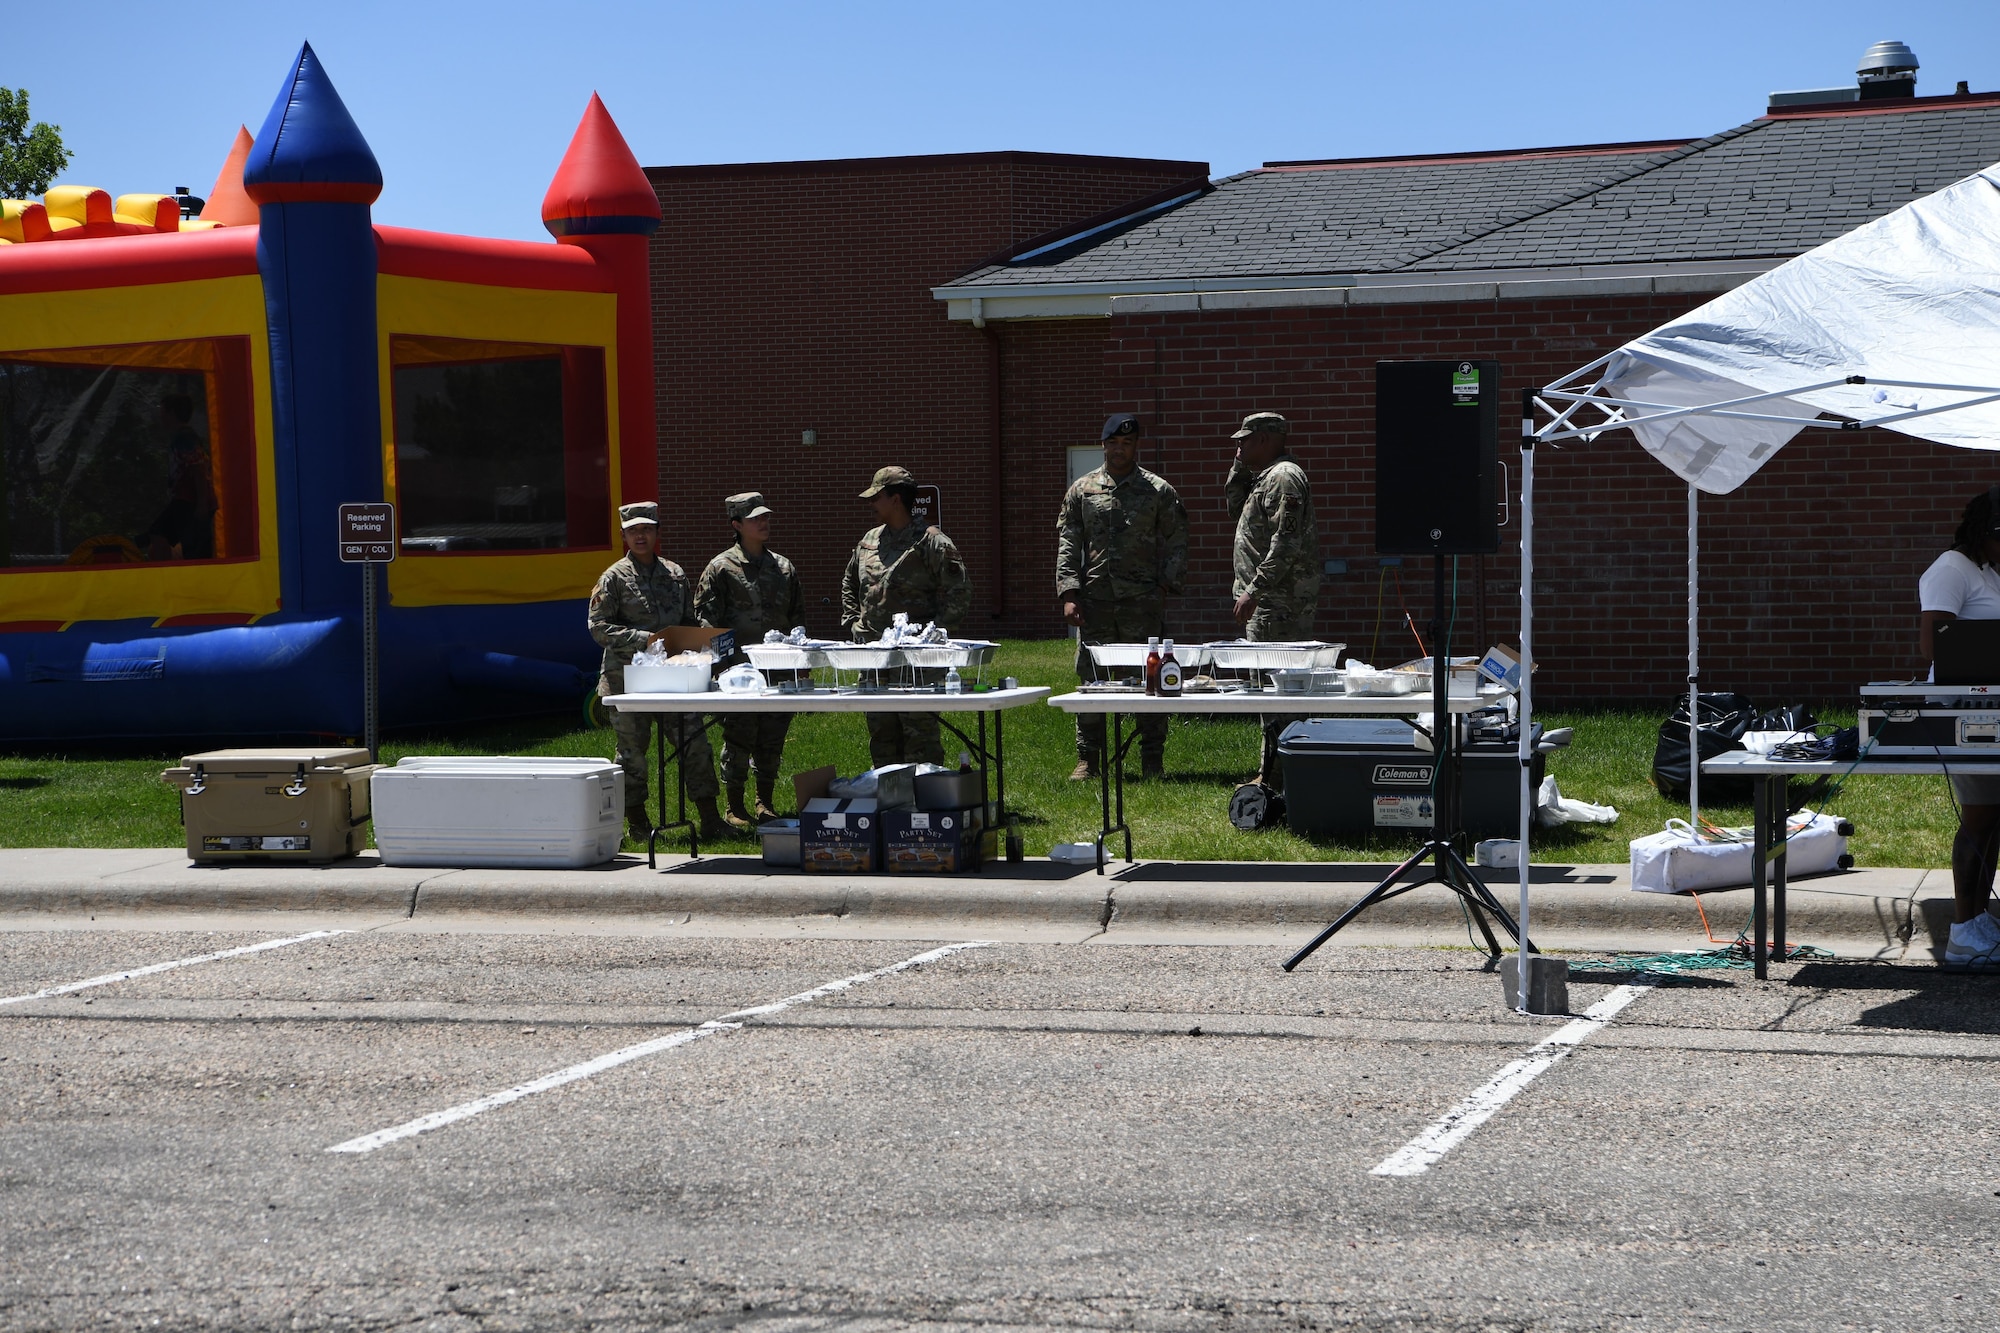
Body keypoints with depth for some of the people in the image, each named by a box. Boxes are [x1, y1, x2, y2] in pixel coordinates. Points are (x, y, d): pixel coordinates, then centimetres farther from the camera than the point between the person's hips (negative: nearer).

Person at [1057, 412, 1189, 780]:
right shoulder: (1082, 490, 10)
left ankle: (1152, 761, 8)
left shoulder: (1159, 491, 6)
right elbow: (1067, 545, 7)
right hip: (1095, 600, 1)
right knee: (1090, 681, 3)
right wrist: (1069, 593, -2)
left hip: (1144, 602, -1)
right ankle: (1087, 760, 10)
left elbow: (1176, 545, 7)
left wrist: (1165, 585, -5)